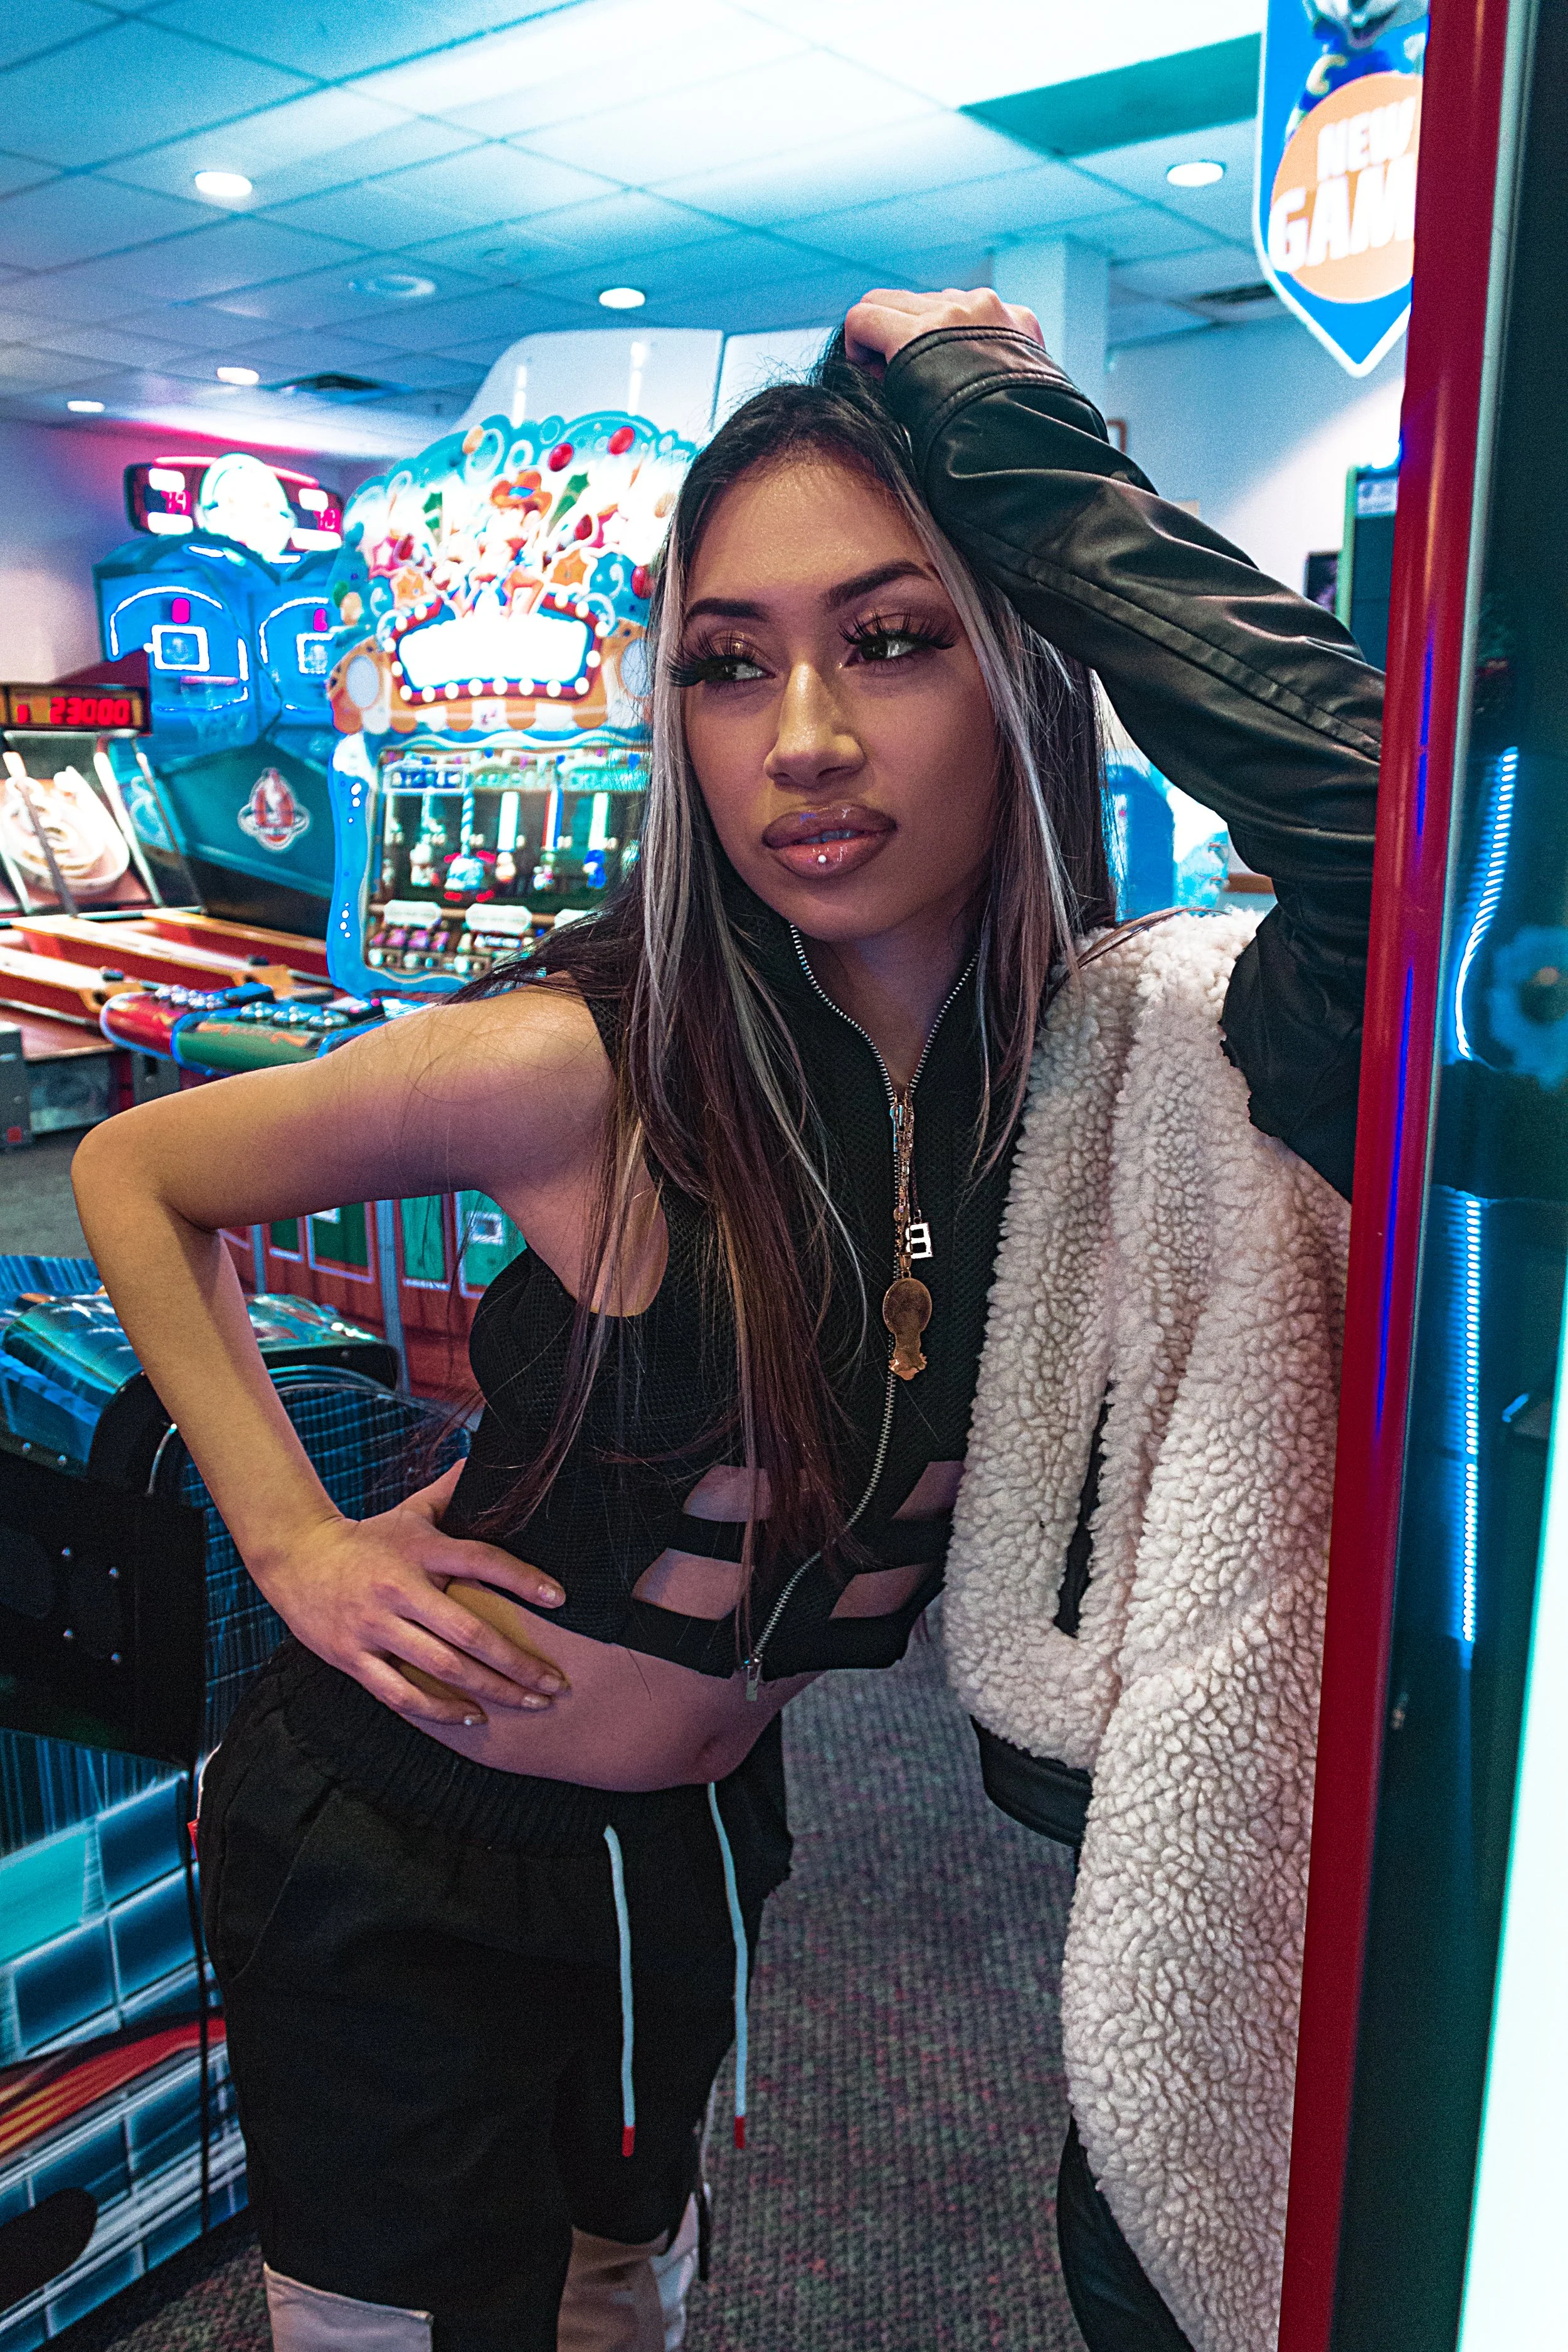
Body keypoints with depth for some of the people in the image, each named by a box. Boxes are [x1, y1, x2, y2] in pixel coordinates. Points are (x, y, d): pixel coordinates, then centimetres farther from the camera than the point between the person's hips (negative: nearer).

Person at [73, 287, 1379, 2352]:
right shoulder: (586, 1064, -24)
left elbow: (1397, 840, -36)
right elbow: (134, 1175, -9)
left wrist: (1041, 471, -31)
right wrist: (294, 1538, -14)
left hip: (698, 1847, 4)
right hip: (398, 1865, -3)